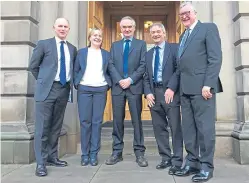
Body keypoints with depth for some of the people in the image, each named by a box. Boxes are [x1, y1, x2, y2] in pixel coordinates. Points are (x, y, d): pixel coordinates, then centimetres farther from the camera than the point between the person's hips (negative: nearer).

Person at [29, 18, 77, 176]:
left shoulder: (72, 49, 14)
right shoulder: (44, 44, 1)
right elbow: (33, 66, 3)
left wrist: (72, 83, 12)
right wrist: (43, 81, 4)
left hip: (64, 90, 5)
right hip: (47, 89, -4)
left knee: (56, 126, 11)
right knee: (43, 127, -5)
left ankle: (52, 157, 23)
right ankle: (41, 163, 2)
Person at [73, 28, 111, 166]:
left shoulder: (106, 54, 12)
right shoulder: (81, 52, 10)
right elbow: (76, 70, 10)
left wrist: (108, 85, 0)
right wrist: (77, 85, 0)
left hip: (100, 90, 1)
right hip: (84, 89, 0)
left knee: (97, 121, 1)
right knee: (85, 121, -1)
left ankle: (94, 154, 9)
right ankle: (85, 154, 9)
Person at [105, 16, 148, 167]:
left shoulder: (141, 44, 9)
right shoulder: (115, 45, 17)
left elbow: (143, 65, -1)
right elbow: (111, 65, 6)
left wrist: (130, 79, -13)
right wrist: (119, 80, -9)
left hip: (135, 87, -2)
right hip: (117, 86, 3)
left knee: (137, 120, 1)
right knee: (117, 120, 5)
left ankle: (139, 153, 9)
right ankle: (117, 152, 14)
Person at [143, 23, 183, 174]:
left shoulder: (174, 48, 3)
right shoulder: (148, 54, 20)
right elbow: (146, 76, 15)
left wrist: (171, 88, -17)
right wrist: (148, 93, 1)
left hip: (170, 92, -5)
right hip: (154, 93, 6)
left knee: (175, 127, -3)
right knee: (159, 128, 8)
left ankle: (177, 161, 5)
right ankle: (166, 158, 18)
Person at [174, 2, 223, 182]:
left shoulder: (208, 28, 2)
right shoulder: (183, 35, 23)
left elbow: (215, 58, -9)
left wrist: (208, 84, -18)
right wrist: (178, 86, 8)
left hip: (201, 86, -7)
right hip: (185, 88, 8)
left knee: (205, 127, -3)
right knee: (188, 128, 9)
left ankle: (206, 166, 6)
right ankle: (192, 162, 18)